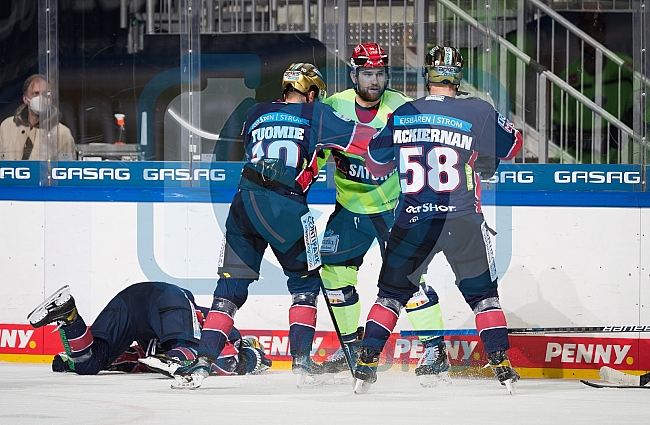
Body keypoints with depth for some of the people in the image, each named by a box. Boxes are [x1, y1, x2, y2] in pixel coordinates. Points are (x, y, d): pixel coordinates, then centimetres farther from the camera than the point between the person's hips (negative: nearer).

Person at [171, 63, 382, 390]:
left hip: (244, 203, 3)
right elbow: (364, 139, 6)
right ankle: (301, 360, 8)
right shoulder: (315, 115, 9)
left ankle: (202, 362, -1)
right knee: (305, 282, 16)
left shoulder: (256, 115, 21)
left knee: (231, 286, 9)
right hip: (285, 205, -3)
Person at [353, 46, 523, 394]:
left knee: (392, 292, 16)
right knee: (482, 293, 12)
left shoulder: (401, 115, 3)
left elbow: (375, 162, 15)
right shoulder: (476, 113, -6)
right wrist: (496, 122, 25)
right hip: (462, 222, -2)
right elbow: (510, 146, 7)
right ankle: (501, 364, 4)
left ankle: (366, 363, 10)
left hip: (412, 222, 2)